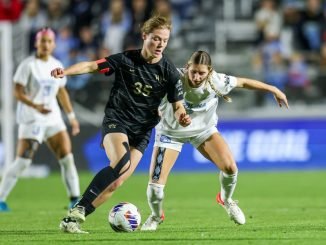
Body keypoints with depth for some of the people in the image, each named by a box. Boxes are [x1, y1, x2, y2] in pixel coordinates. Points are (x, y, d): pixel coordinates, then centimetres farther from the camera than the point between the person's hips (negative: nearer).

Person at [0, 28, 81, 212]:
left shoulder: (56, 65, 9)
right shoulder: (28, 65, -9)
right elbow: (18, 92, -13)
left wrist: (71, 116, 18)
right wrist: (35, 106, -26)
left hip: (53, 118, 6)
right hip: (31, 119, -6)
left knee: (67, 158, -1)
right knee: (22, 162, -10)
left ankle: (75, 199, 5)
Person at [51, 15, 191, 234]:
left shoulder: (169, 72, -3)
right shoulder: (126, 60, -6)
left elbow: (177, 106, 1)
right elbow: (93, 66, -5)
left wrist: (181, 117, -22)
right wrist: (65, 72, -20)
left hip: (142, 130, 3)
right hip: (116, 121, -3)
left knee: (116, 183, -11)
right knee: (121, 162, -31)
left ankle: (73, 220, -3)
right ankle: (78, 211, -25)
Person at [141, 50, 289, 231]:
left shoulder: (216, 82, -26)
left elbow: (243, 82, -10)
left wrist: (274, 90, -1)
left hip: (203, 129, 2)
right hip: (170, 132, -2)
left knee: (230, 167, -14)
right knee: (156, 182, -12)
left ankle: (226, 200, 21)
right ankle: (156, 216, 21)